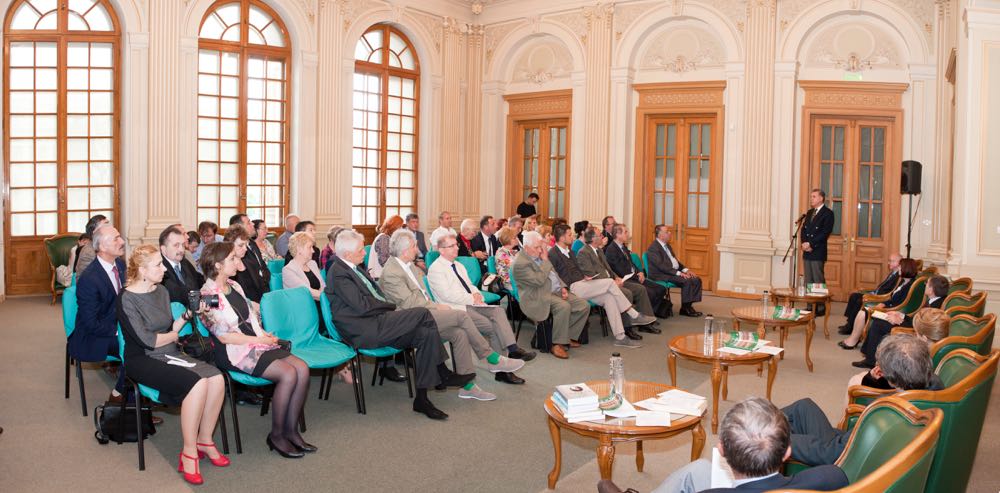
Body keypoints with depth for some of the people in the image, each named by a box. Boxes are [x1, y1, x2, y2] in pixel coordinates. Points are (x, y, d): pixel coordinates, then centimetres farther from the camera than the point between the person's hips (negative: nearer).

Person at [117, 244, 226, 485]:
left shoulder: (161, 291, 10)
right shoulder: (127, 299, -12)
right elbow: (147, 340, -17)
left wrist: (188, 314, -4)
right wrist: (173, 336, -1)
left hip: (170, 355, 7)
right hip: (143, 360, -7)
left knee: (217, 379, -19)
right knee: (197, 383, -31)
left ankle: (205, 440, -1)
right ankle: (189, 453, -18)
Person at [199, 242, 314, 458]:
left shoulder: (234, 286, 15)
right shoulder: (207, 295, -9)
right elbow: (223, 336, -13)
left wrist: (265, 334, 1)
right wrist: (260, 340, -10)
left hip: (256, 342, 8)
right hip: (234, 353, -8)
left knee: (302, 368, -14)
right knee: (288, 373, -25)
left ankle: (290, 430, -4)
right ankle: (276, 435, -8)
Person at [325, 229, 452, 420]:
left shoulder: (354, 268, 19)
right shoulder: (338, 272, -11)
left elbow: (375, 294, 25)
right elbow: (362, 306, -17)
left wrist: (390, 308, 5)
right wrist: (391, 306, -4)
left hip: (377, 325, 10)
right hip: (366, 332, -10)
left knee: (426, 334, -11)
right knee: (423, 313, -19)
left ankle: (422, 398, -9)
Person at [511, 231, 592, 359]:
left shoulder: (539, 255, 14)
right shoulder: (520, 263, -15)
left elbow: (553, 273, 23)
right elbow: (538, 280, -23)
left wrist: (562, 287, 6)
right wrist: (545, 261, -14)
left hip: (556, 291, 9)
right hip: (539, 297, -9)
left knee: (584, 305, -5)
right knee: (564, 306, -35)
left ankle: (569, 337, 5)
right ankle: (557, 344, -21)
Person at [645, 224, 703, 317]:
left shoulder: (667, 245, 18)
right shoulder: (653, 248, -13)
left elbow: (675, 260, 21)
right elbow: (661, 266, -21)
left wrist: (685, 270, 3)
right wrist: (678, 273, -25)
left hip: (674, 273, 10)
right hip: (661, 275, -10)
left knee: (697, 280, -4)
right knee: (687, 281, -27)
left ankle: (689, 306, -2)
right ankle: (685, 309, -15)